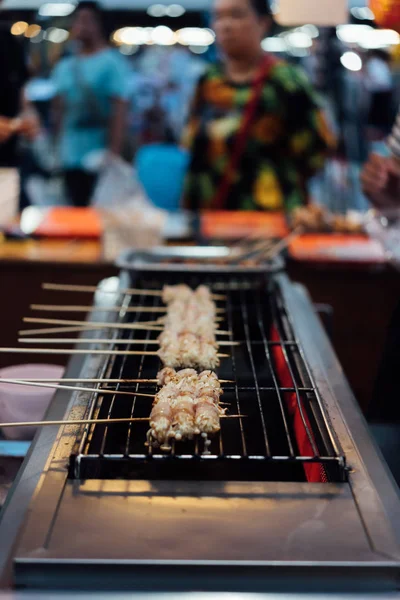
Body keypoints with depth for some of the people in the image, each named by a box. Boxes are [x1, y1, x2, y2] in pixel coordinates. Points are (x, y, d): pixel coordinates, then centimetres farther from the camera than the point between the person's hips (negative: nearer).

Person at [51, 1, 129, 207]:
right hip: (70, 159, 5)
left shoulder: (112, 62, -4)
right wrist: (56, 150, 12)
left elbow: (119, 110, -11)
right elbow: (59, 111, 16)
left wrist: (114, 153, -17)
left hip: (100, 159, -5)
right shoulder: (63, 67, 13)